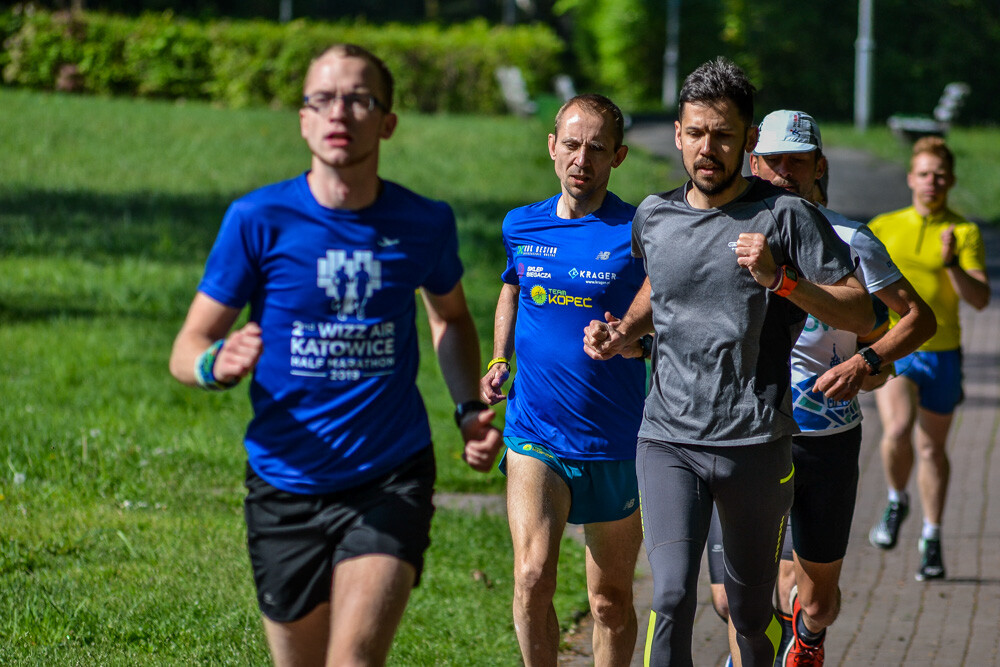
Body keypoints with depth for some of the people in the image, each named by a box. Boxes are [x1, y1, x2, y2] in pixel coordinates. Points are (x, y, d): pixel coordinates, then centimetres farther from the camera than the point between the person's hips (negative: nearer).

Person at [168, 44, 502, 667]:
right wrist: (218, 364, -27)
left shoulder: (425, 223, 1)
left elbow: (450, 316, 23)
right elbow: (188, 348, -3)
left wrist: (471, 408, 7)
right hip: (286, 487, 1)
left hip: (391, 481, 0)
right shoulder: (258, 219, -6)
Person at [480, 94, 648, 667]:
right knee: (533, 577, -17)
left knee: (611, 599, 9)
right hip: (534, 437, 2)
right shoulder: (521, 226, 5)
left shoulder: (637, 233, -7)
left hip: (615, 446, -1)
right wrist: (499, 361, 12)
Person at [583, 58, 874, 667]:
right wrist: (622, 333, 12)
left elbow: (861, 314, -6)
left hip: (756, 442, -2)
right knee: (672, 600, -16)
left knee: (752, 614, 9)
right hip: (668, 438, 2)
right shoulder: (653, 217, 9)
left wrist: (778, 279, -20)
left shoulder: (787, 218, -4)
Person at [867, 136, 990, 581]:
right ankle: (896, 502, 5)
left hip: (942, 354, 0)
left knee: (932, 448, 10)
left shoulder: (965, 234, -2)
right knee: (897, 431, -24)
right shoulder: (884, 228, 4)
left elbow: (980, 299, -11)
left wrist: (951, 264, -25)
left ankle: (931, 540, 26)